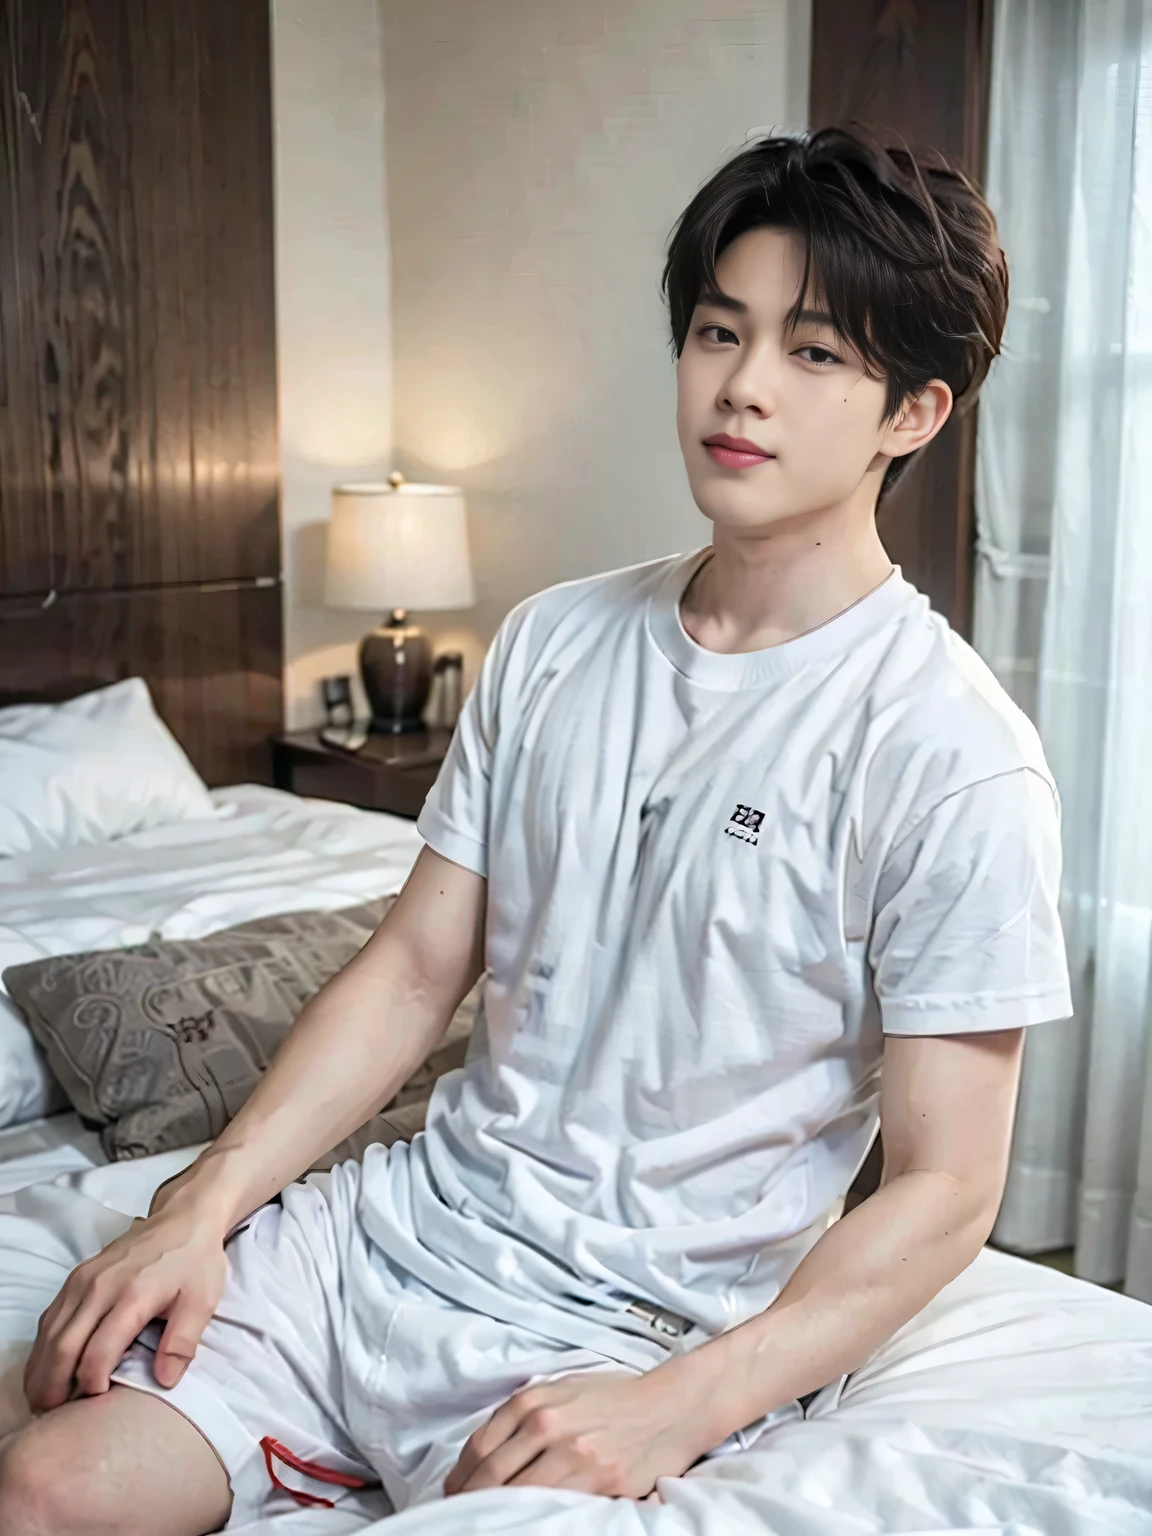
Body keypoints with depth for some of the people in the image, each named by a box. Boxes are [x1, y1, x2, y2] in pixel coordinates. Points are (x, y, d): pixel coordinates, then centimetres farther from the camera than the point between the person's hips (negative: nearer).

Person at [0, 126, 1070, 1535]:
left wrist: (676, 1407, -19)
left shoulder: (954, 759, -14)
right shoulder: (553, 641, 4)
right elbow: (416, 963, 6)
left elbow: (943, 1190, -12)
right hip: (410, 1213, 4)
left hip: (643, 1317, -4)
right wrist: (206, 1200, -3)